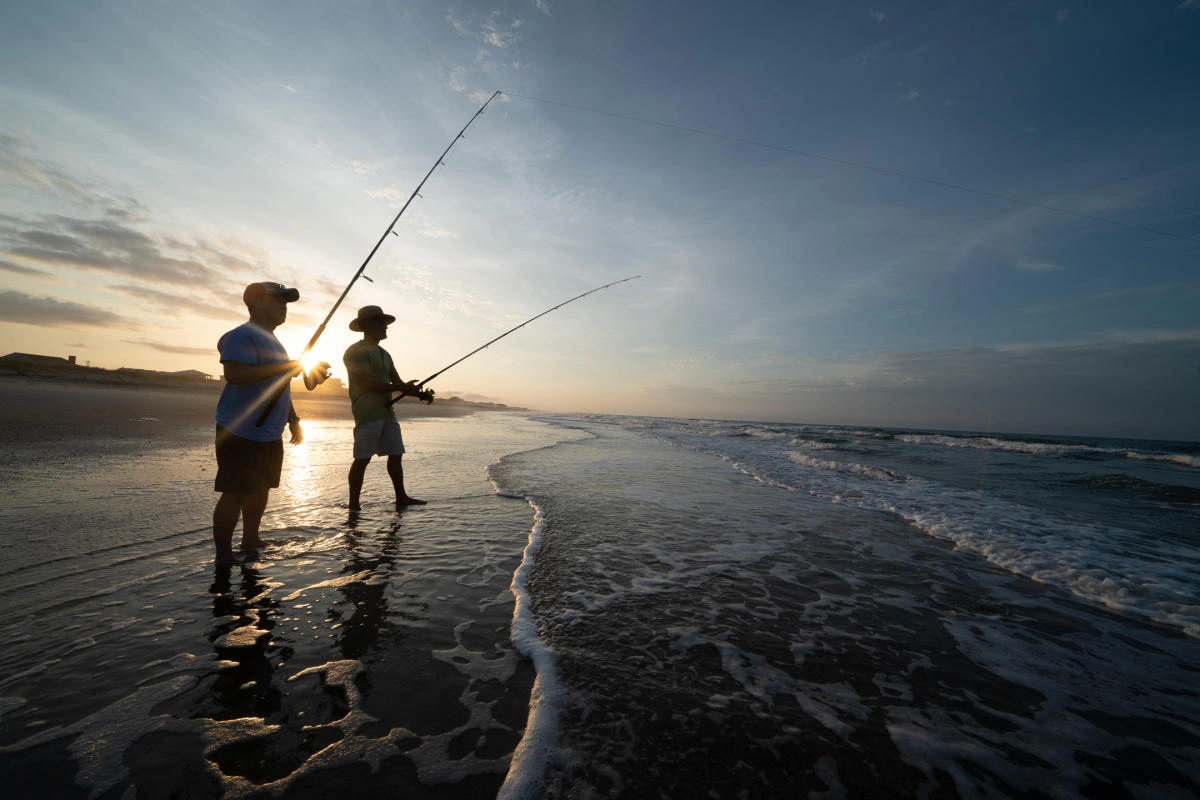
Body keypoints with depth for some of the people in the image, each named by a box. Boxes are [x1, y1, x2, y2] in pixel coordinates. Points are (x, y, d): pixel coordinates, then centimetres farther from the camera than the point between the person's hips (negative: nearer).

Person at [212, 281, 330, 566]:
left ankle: (251, 539, 30)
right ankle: (223, 556, 6)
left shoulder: (273, 341, 19)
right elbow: (234, 375, -27)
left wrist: (293, 420, 22)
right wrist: (284, 367, -26)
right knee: (235, 492, -5)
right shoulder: (242, 336, -10)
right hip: (241, 432, -9)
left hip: (269, 434, 9)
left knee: (260, 489, 16)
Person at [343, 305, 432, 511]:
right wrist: (400, 387, -18)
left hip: (387, 412, 9)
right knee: (362, 459, -5)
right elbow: (366, 384, -17)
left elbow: (397, 382, 17)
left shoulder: (384, 354, 21)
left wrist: (420, 394, 0)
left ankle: (401, 498, 16)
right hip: (367, 414, -8)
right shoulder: (356, 351, -6)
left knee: (395, 455, 9)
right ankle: (354, 505, 4)